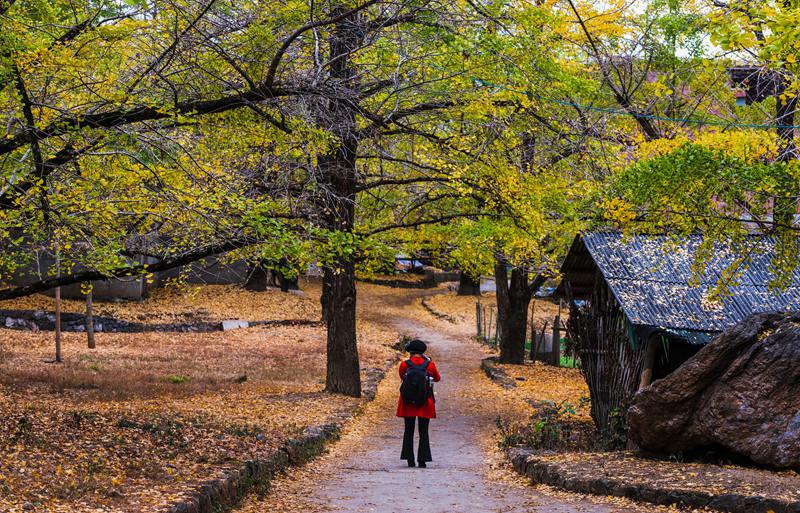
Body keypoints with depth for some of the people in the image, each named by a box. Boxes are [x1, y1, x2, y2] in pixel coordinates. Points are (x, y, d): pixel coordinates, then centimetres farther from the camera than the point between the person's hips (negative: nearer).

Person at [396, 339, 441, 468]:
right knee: (423, 432, 8)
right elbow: (437, 378, 11)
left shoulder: (404, 365, -8)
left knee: (408, 431, 12)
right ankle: (422, 460, 3)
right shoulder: (430, 365, -8)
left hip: (408, 403, 0)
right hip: (425, 404, 0)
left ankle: (410, 460, 10)